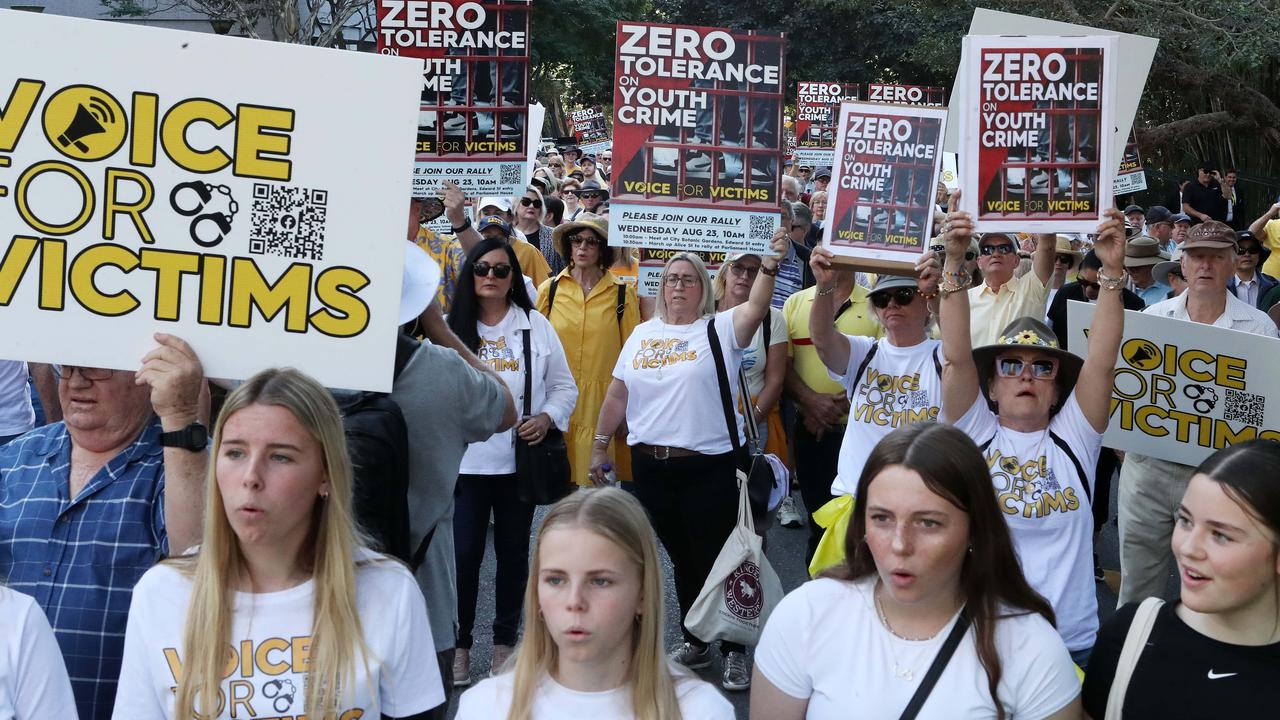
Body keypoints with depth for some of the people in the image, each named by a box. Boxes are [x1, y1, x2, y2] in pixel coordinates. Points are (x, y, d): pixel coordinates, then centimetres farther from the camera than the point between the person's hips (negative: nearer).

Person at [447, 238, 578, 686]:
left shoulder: (536, 325, 3)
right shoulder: (451, 326, 1)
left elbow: (564, 386, 7)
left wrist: (547, 418, -9)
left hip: (520, 460, 1)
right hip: (465, 459, -1)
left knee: (513, 551, 11)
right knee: (464, 552, -2)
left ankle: (505, 641, 26)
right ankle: (459, 645, 13)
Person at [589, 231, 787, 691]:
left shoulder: (721, 329, -3)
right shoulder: (642, 335, 10)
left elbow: (756, 307, -22)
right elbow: (618, 394, 15)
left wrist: (770, 264, -37)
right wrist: (600, 446, 16)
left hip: (709, 467, -4)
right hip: (650, 466, 5)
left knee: (716, 561, 2)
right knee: (681, 560, 16)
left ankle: (734, 651, 14)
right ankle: (694, 643, 29)